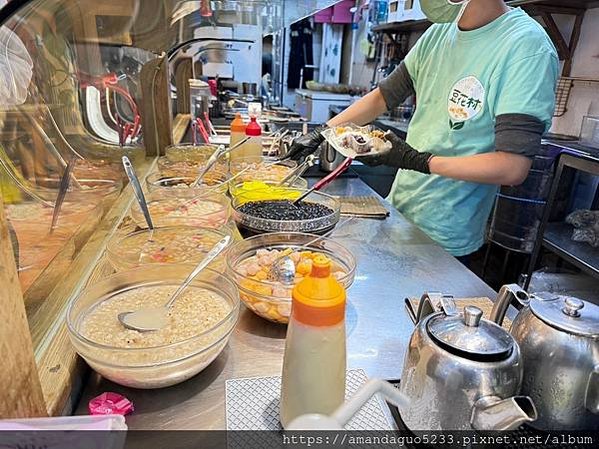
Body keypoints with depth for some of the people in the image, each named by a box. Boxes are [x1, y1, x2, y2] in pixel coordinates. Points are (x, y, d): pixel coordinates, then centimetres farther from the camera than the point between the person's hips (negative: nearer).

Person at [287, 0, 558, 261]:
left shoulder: (528, 47, -18)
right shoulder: (438, 33, 4)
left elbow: (513, 167, -23)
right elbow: (382, 97, 10)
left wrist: (418, 161, -26)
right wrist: (321, 133, 4)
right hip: (395, 212, 6)